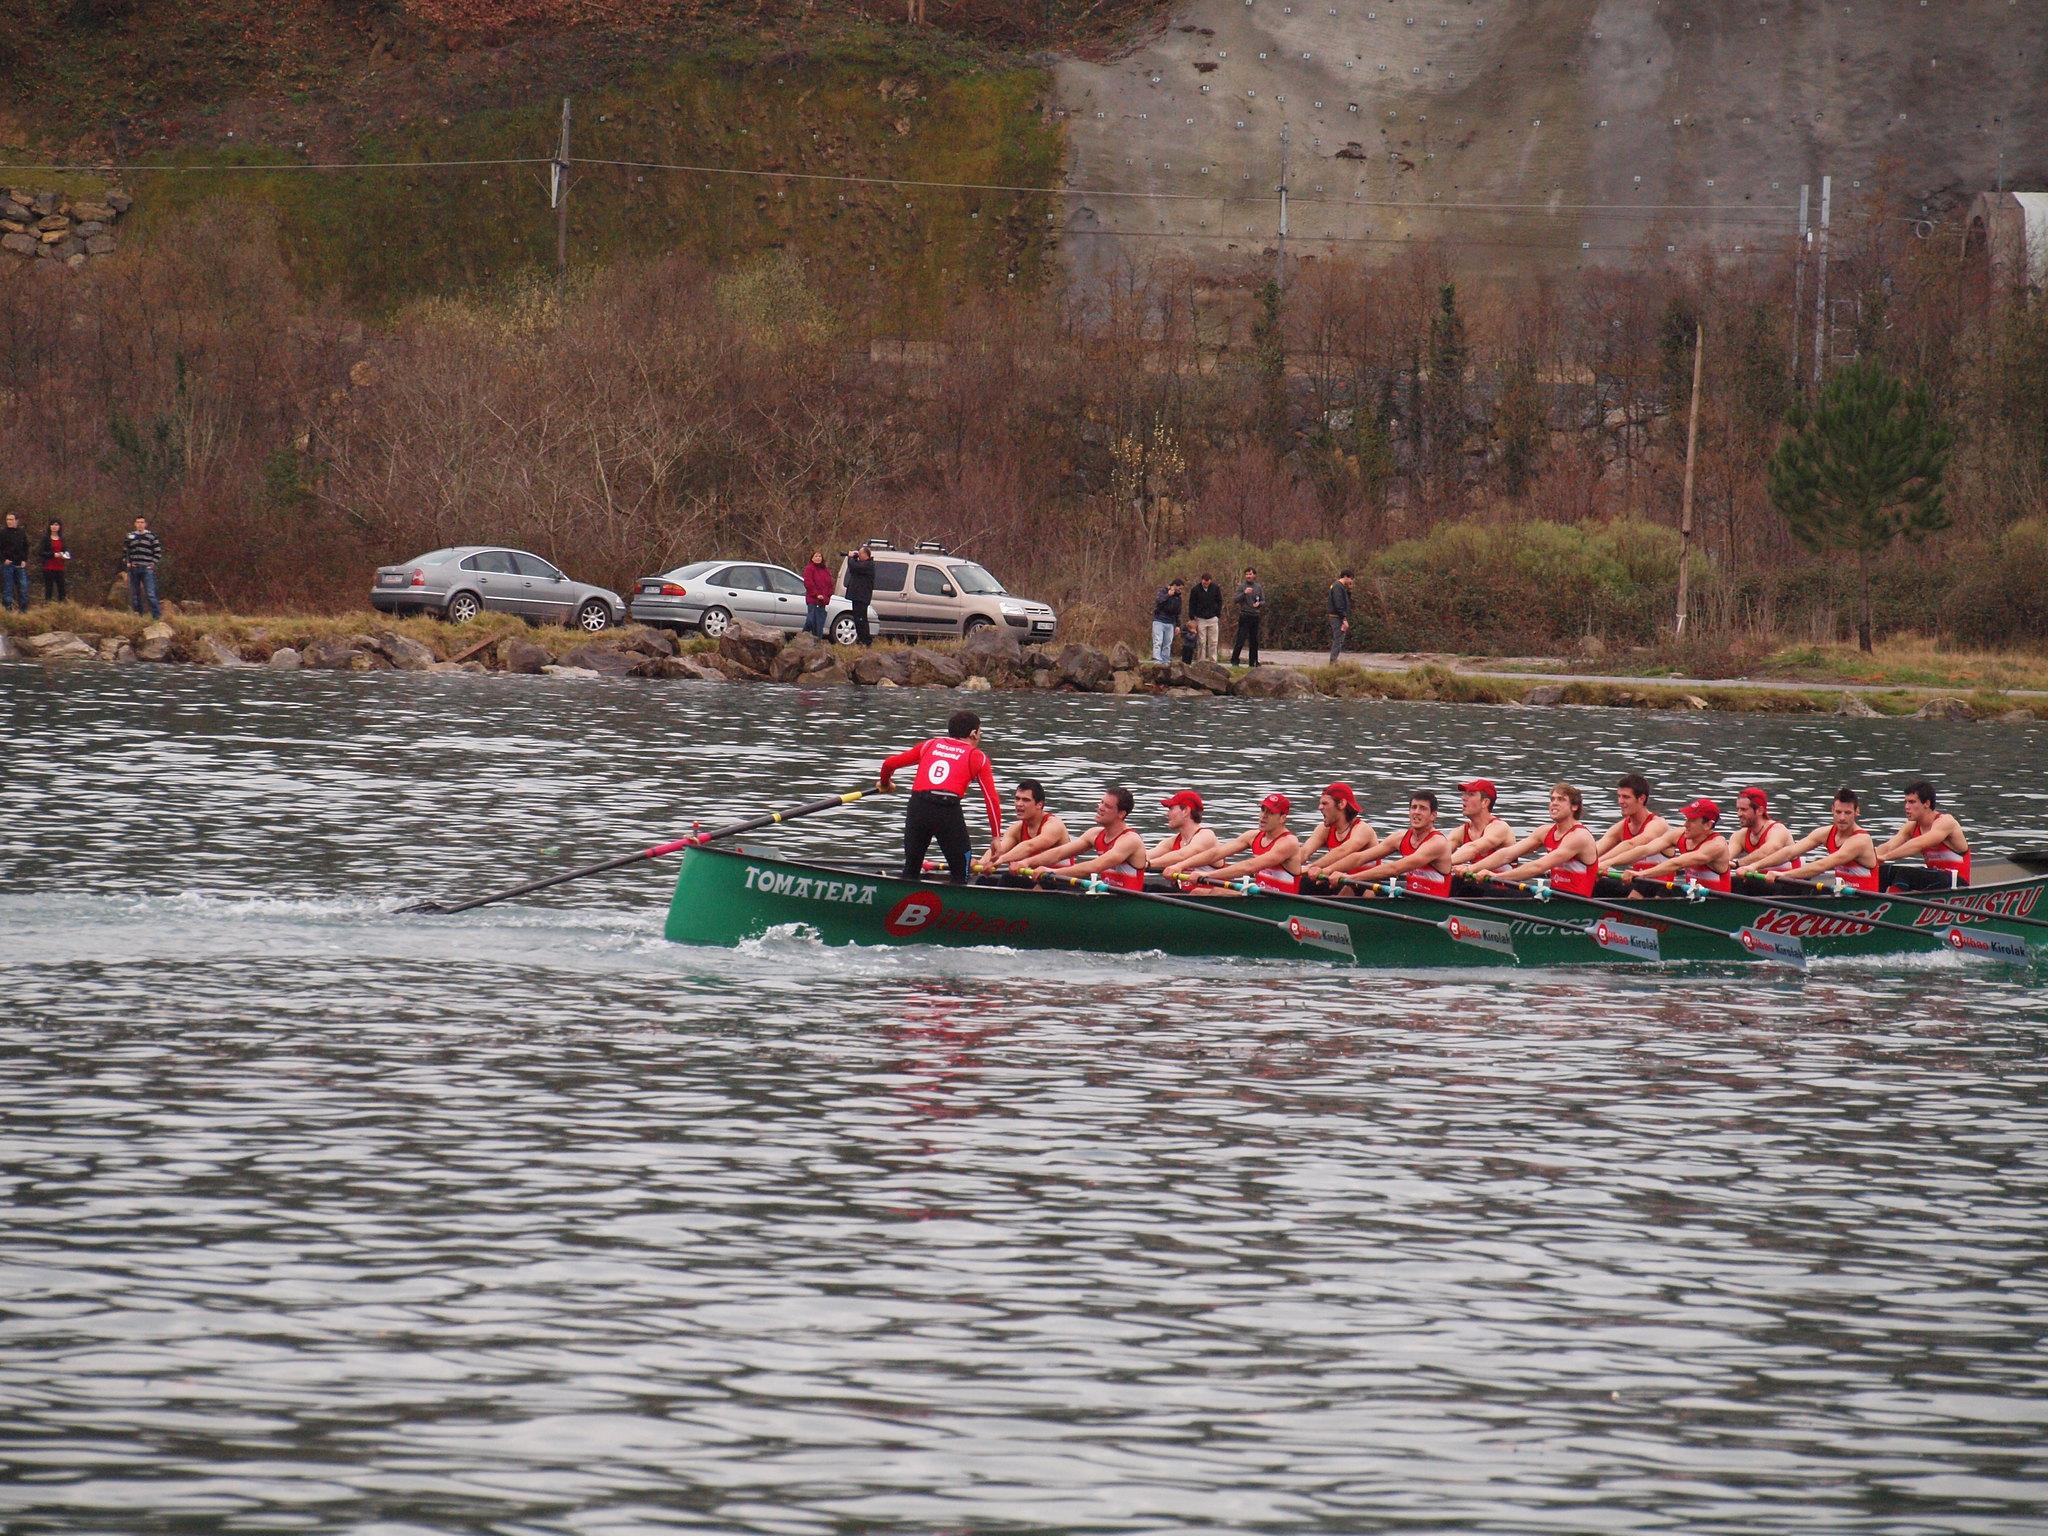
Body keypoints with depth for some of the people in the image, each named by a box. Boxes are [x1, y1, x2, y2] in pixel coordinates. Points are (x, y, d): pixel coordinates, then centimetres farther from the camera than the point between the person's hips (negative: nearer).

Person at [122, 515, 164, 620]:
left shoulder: (151, 536, 4)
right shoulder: (130, 537, 12)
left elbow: (158, 552, 4)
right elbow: (124, 551, 19)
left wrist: (153, 563, -6)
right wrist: (127, 563, 4)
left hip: (147, 569, -4)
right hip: (133, 570, 4)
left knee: (150, 595, -12)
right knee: (134, 596, 6)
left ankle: (157, 616, -13)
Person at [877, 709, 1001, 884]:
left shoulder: (930, 745, 22)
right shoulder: (977, 757, 14)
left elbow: (889, 763, 23)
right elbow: (991, 799, 7)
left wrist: (884, 783, 45)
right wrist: (996, 837, 12)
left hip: (917, 808, 3)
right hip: (948, 809, -3)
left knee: (911, 870, 18)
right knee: (960, 875, 6)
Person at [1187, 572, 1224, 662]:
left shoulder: (1215, 588, 0)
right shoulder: (1195, 590, -4)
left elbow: (1219, 602, 10)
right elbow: (1191, 605, 2)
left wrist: (1218, 615, 3)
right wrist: (1192, 618, -3)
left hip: (1213, 618, 1)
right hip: (1201, 619, -1)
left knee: (1213, 642, 0)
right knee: (1201, 642, -2)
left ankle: (1213, 660, 4)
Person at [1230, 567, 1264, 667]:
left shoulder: (1259, 587, 11)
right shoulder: (1241, 587, 0)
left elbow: (1263, 601, 13)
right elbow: (1236, 600, -10)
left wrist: (1259, 603, -9)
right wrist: (1244, 593, -25)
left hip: (1256, 616, 4)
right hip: (1245, 616, -4)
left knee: (1254, 640, 7)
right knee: (1241, 639, -8)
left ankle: (1253, 661, 14)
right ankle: (1234, 660, -3)